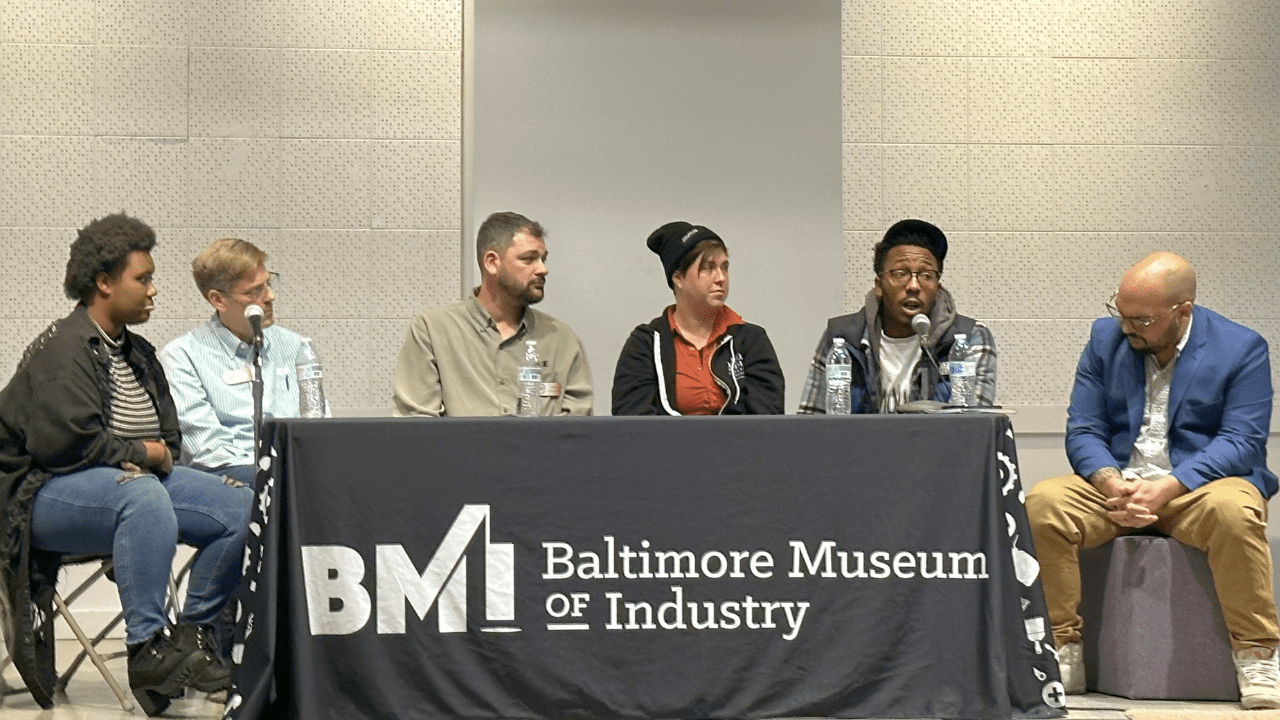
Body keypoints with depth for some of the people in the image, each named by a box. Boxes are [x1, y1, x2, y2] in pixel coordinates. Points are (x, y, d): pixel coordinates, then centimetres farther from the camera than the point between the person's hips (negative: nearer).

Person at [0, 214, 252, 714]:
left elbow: (166, 437, 26)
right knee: (145, 497, -41)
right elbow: (64, 440, -23)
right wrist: (140, 454, -13)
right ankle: (147, 650, -37)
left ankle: (190, 634, -3)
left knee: (242, 506, -11)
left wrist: (161, 455, 2)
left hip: (138, 476, 9)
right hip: (50, 490, -9)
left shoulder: (137, 353, 18)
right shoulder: (63, 349, -11)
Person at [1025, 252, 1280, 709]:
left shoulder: (1241, 348, -2)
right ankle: (1064, 653, -18)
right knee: (1041, 504, -25)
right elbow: (1083, 430, 4)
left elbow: (1241, 442, -10)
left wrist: (1167, 487, -24)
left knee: (1234, 511, -38)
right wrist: (1113, 484, -18)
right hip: (1116, 485, 3)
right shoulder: (1105, 338, 8)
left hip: (1198, 486, -3)